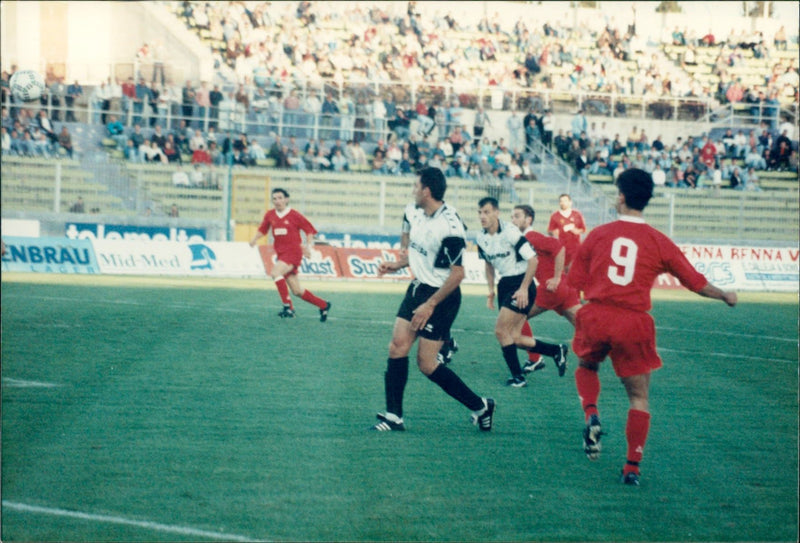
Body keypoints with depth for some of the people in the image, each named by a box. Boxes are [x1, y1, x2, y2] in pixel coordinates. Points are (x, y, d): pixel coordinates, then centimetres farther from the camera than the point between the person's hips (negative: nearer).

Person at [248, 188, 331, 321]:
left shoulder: (294, 215, -6)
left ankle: (288, 307, -27)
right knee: (297, 291, 6)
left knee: (275, 272, -30)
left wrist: (308, 246, -7)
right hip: (281, 254, 6)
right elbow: (262, 230, 18)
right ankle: (323, 305, 25)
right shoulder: (270, 215, 7)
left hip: (293, 252, -6)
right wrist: (255, 239, -1)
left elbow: (309, 230, 1)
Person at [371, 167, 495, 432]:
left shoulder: (449, 227, -24)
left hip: (441, 296, -8)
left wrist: (430, 305, -20)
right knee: (398, 346, -1)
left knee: (426, 364, -4)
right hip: (418, 288, 8)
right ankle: (393, 416, 5)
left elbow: (458, 273, -21)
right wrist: (397, 264, 3)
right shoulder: (412, 212, 1)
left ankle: (480, 406, 10)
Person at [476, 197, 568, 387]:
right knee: (514, 339, 6)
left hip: (521, 284, -8)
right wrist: (491, 289, 13)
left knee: (501, 331, -14)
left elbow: (533, 260, -19)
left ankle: (517, 377, -4)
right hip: (504, 284, 8)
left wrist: (523, 289, -20)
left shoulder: (510, 232, -19)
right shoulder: (481, 238, 3)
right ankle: (557, 351, 25)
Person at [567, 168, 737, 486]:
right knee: (639, 397, 11)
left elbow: (575, 281, 4)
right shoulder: (659, 243, 0)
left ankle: (591, 415, 2)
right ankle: (632, 467, 5)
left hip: (595, 317, 1)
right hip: (633, 323, -1)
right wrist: (725, 296, 24)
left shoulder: (598, 235, 2)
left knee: (587, 366, 30)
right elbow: (697, 283, 6)